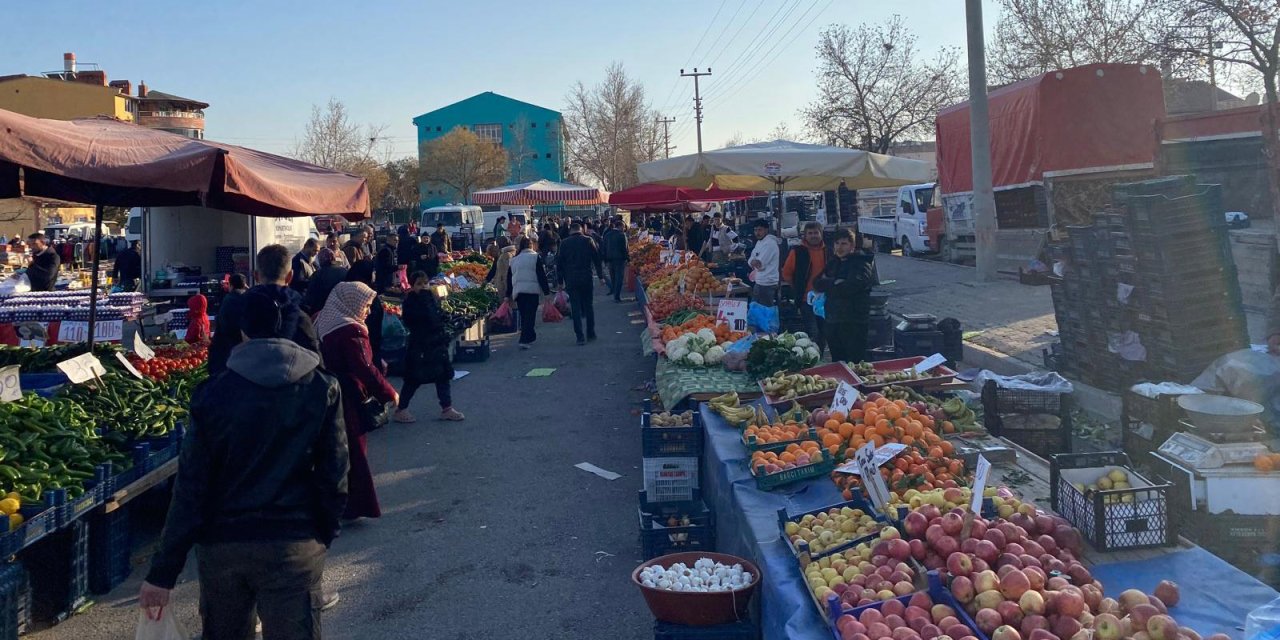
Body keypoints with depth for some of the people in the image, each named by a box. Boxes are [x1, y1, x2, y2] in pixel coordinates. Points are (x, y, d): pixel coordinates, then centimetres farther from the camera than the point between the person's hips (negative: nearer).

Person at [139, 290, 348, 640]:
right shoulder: (322, 388, -4)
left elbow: (191, 487, -5)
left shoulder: (213, 392, -4)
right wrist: (324, 536, 9)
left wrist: (163, 572, -1)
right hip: (293, 545, -2)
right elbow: (334, 476, -5)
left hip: (221, 545, 2)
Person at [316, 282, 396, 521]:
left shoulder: (325, 322, 7)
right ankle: (353, 504, 11)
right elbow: (365, 368, -22)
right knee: (353, 453, 3)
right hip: (347, 401, -9)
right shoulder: (350, 331, -20)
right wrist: (389, 393, -14)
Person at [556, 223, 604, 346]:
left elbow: (559, 263, 2)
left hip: (571, 279, -1)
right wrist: (601, 276, 8)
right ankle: (591, 333, 19)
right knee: (588, 305, 15)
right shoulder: (588, 241, 1)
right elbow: (597, 260, 2)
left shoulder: (564, 243, 1)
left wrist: (560, 281, 8)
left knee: (575, 308, 2)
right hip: (586, 278, 1)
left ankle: (580, 337, -2)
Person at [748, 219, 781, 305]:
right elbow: (750, 260, 11)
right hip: (759, 282, 10)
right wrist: (755, 262, -10)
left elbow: (760, 263, -20)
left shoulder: (770, 243, -15)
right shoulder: (759, 242, 15)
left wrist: (753, 262, 0)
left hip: (767, 283, -10)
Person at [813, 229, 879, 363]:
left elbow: (852, 286, -20)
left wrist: (829, 285, -6)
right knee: (836, 361, 13)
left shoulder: (862, 262, -5)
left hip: (854, 322, -7)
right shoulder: (833, 262, 17)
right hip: (833, 320, 7)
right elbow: (818, 283, 9)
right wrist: (835, 283, -9)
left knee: (854, 362, -6)